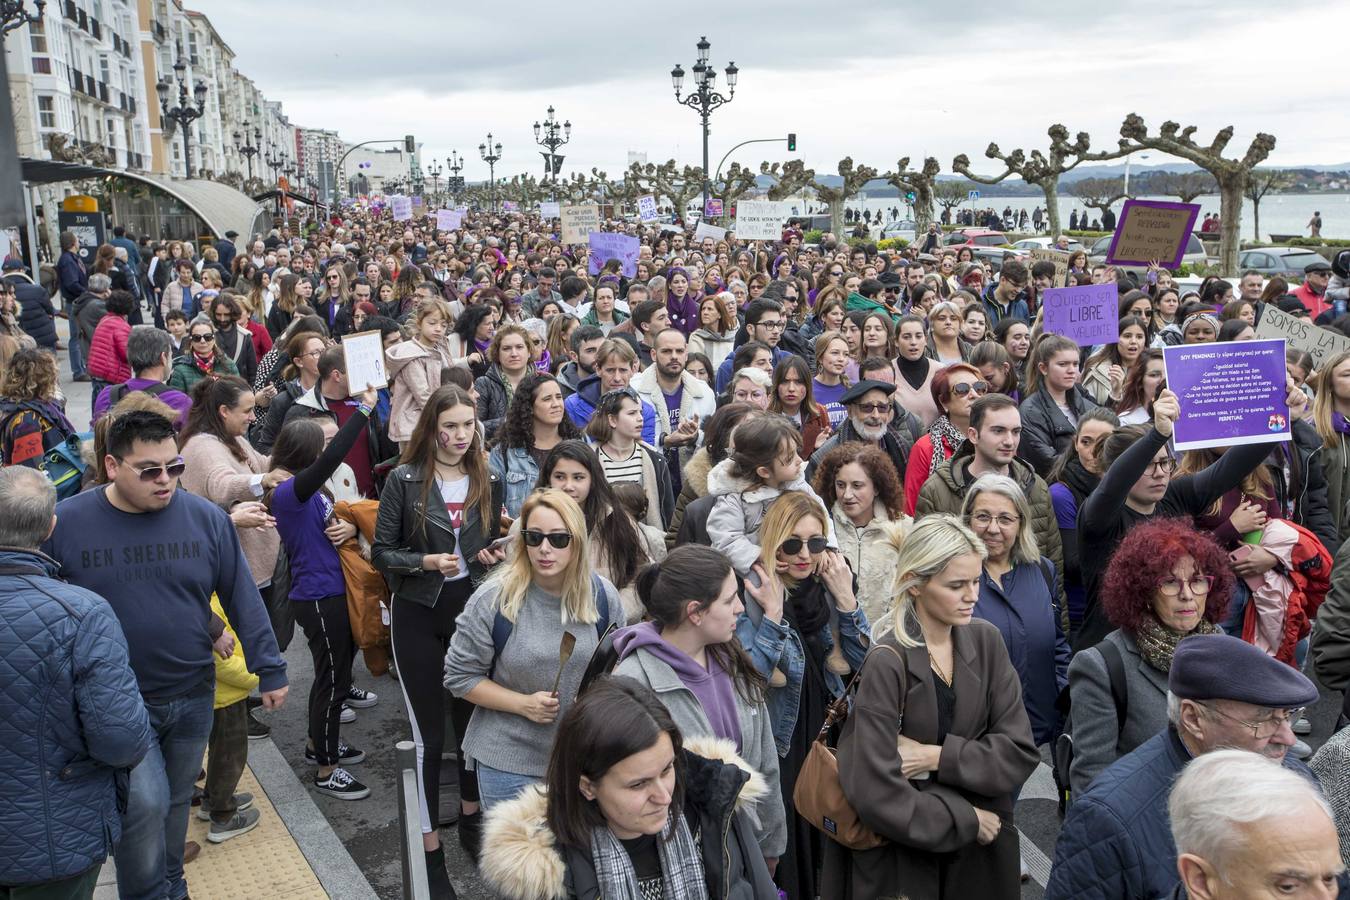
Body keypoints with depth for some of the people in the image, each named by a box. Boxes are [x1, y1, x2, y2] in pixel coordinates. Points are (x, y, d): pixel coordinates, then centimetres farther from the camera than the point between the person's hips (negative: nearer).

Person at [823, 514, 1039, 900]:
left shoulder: (986, 641, -4)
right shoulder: (887, 664, -20)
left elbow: (1020, 752, -6)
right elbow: (876, 792, -23)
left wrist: (937, 757, -17)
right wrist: (965, 820, -13)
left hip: (984, 851, 5)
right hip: (903, 858, -5)